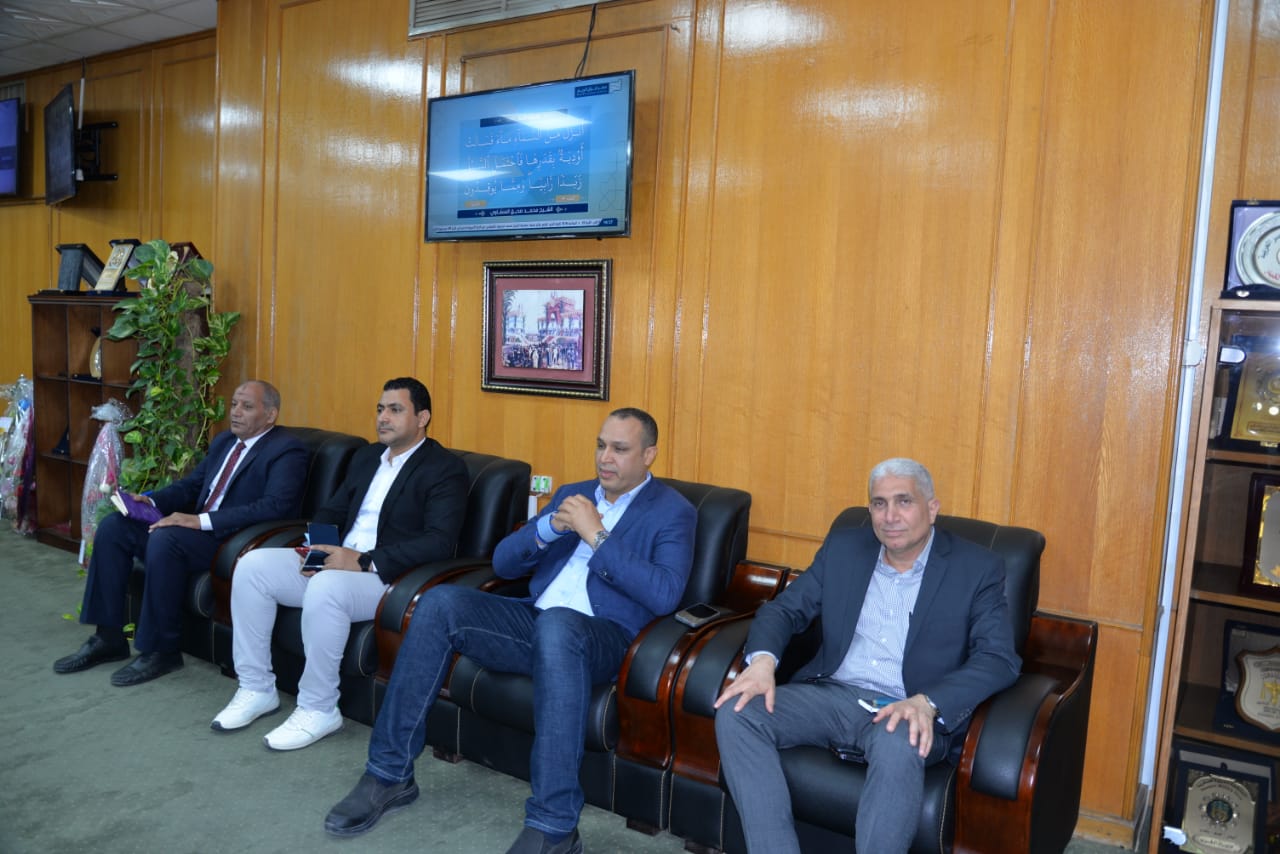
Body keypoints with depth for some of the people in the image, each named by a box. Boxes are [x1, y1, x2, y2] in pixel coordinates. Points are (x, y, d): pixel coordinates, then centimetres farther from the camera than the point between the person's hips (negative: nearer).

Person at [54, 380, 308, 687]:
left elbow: (275, 506, -24)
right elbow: (190, 485, 22)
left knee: (164, 538, -32)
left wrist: (201, 520, -28)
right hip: (199, 527, 9)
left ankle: (162, 650, -17)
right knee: (113, 526, -2)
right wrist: (150, 501, 0)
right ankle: (109, 637, 5)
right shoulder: (223, 441, 19)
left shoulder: (287, 451, -10)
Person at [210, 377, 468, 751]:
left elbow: (439, 542, -21)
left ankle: (318, 709, -16)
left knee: (325, 587, -35)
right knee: (252, 565, -8)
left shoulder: (446, 468, -9)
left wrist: (364, 561, -25)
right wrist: (314, 545, -2)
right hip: (337, 560, 8)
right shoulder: (366, 456, 17)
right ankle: (256, 689, 3)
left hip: (389, 577, -8)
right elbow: (332, 510, 22)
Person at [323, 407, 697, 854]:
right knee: (441, 602, -18)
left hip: (602, 636, -5)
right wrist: (550, 526, -4)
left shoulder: (673, 511, 3)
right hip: (533, 620, 6)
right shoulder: (572, 494, 21)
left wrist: (599, 536, -15)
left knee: (556, 625, -40)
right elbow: (503, 563, 15)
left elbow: (665, 595, -14)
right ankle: (389, 773, -9)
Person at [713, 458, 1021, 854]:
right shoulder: (843, 547, 9)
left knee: (899, 746, -38)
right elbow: (785, 607, 9)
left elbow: (999, 658, -9)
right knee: (736, 714, -20)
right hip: (833, 695, 4)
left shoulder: (977, 568, -1)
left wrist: (927, 703, -26)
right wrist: (762, 659, -14)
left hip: (907, 711, -3)